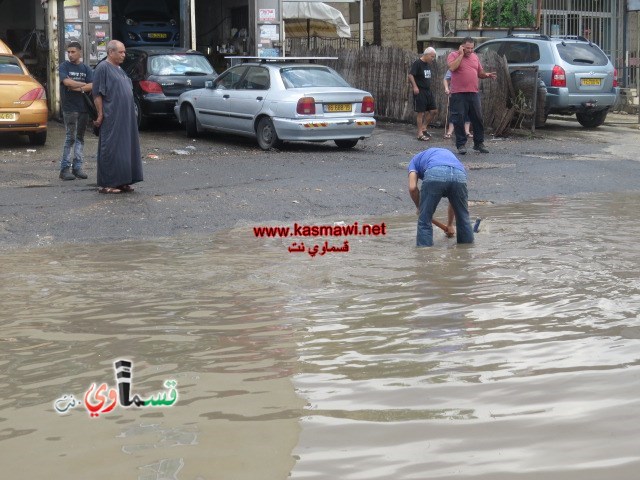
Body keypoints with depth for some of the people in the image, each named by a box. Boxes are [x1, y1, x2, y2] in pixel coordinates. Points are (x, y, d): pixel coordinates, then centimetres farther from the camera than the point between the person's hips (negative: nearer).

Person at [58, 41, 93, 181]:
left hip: (83, 108, 4)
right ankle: (65, 168, -6)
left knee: (80, 138, 7)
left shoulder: (86, 69, 10)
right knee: (70, 138, -8)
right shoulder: (64, 67, 2)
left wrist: (77, 88, -12)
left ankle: (77, 166, 10)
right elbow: (67, 82, -14)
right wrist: (84, 84, -5)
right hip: (69, 108, -4)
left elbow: (92, 86, -1)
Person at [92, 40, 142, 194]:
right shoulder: (103, 68, -9)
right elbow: (97, 94, -13)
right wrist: (100, 115, -17)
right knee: (110, 149, -6)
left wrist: (130, 114, 19)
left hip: (125, 117, 9)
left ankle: (122, 181, 15)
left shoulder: (119, 69, 18)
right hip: (111, 118, -9)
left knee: (125, 149, 9)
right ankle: (106, 184, -1)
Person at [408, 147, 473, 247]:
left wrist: (419, 208, 31)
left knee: (424, 221, 14)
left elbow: (412, 188, 14)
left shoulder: (415, 160, 36)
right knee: (463, 219, 26)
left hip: (434, 175, -4)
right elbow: (453, 200, 49)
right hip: (459, 175, 4)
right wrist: (449, 225, 62)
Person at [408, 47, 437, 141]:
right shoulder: (417, 63, -12)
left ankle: (424, 128, 22)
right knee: (420, 112, -4)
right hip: (420, 91, -8)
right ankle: (420, 134, 1)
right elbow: (410, 75, -19)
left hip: (428, 91, 8)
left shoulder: (428, 64, 14)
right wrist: (415, 86, -27)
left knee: (433, 111, 7)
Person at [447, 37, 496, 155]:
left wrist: (487, 75, 2)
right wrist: (461, 54, -13)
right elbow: (452, 67, -21)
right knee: (459, 120, -2)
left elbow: (480, 73, 23)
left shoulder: (475, 57, 16)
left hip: (473, 93, 5)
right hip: (458, 94, -5)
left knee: (478, 119, 6)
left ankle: (479, 143, 16)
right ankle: (461, 144, 7)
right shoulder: (453, 55, -1)